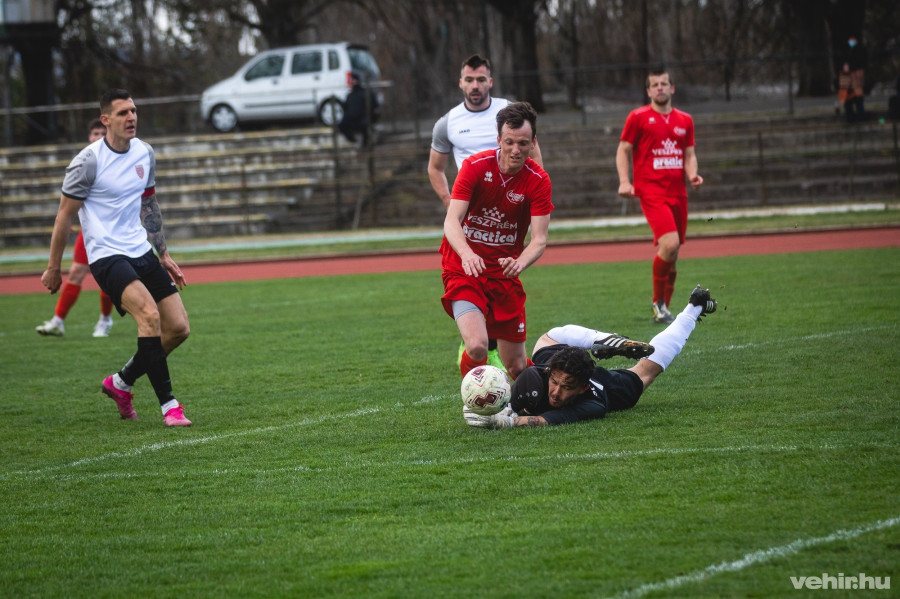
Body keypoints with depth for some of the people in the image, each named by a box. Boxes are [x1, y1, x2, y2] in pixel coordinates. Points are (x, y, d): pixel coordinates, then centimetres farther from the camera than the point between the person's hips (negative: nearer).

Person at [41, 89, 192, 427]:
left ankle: (121, 383, 21)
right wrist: (53, 268, 0)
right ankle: (168, 405, -25)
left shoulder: (145, 154, 8)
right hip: (106, 256, -7)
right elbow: (65, 215, -5)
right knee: (150, 315, -28)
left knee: (178, 328, 0)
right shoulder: (89, 161, -12)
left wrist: (164, 254, 20)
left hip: (142, 251, 7)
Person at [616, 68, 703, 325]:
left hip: (678, 193, 5)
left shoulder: (685, 120, 14)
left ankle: (663, 309, 22)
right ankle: (658, 302, -6)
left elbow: (689, 154, 18)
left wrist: (692, 174, -2)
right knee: (669, 243, -23)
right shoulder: (638, 118, 1)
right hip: (651, 191, -5)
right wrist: (624, 181, -10)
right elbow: (623, 150, 3)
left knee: (672, 255, 7)